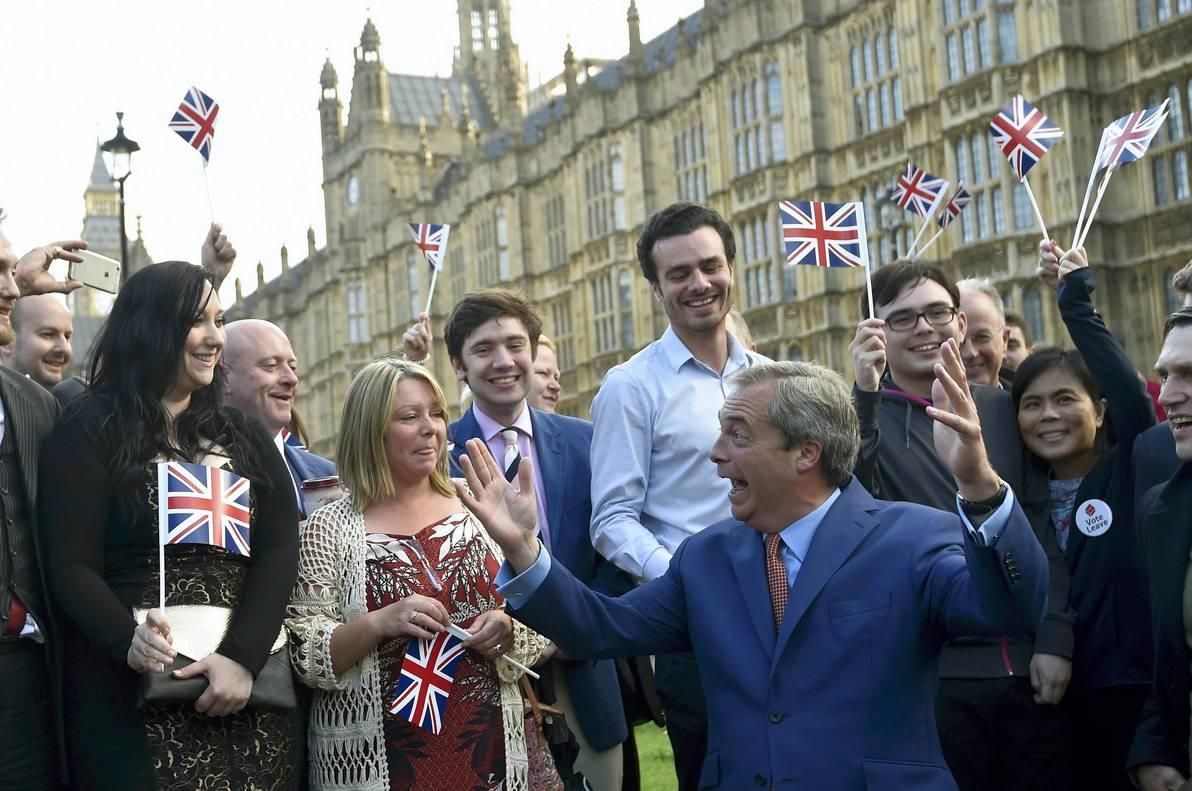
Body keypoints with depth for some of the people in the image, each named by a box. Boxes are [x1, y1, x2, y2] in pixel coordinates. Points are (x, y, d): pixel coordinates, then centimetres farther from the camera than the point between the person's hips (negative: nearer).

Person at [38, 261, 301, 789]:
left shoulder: (244, 437, 12)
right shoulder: (89, 430, 1)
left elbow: (280, 551, 2)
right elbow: (71, 567, -7)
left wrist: (243, 657, -15)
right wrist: (129, 641, -26)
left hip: (246, 692, 4)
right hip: (134, 696, -4)